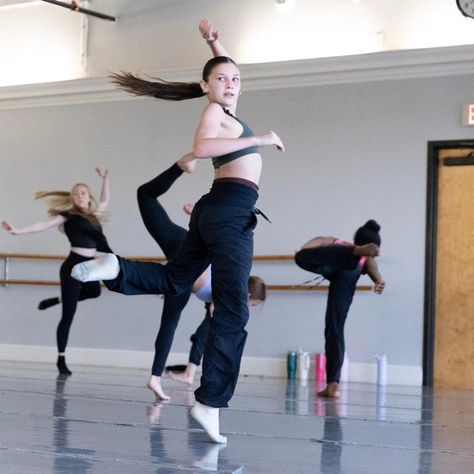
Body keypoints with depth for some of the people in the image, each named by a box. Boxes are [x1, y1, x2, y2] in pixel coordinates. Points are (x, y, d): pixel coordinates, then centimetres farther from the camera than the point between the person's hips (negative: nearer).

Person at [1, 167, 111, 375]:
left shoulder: (93, 215, 13)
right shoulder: (68, 215, -3)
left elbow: (105, 201, 33)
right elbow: (44, 225, -11)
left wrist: (105, 179, 32)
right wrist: (18, 230, -22)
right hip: (73, 266, -7)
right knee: (68, 316, -3)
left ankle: (58, 301, 41)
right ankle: (61, 359, 7)